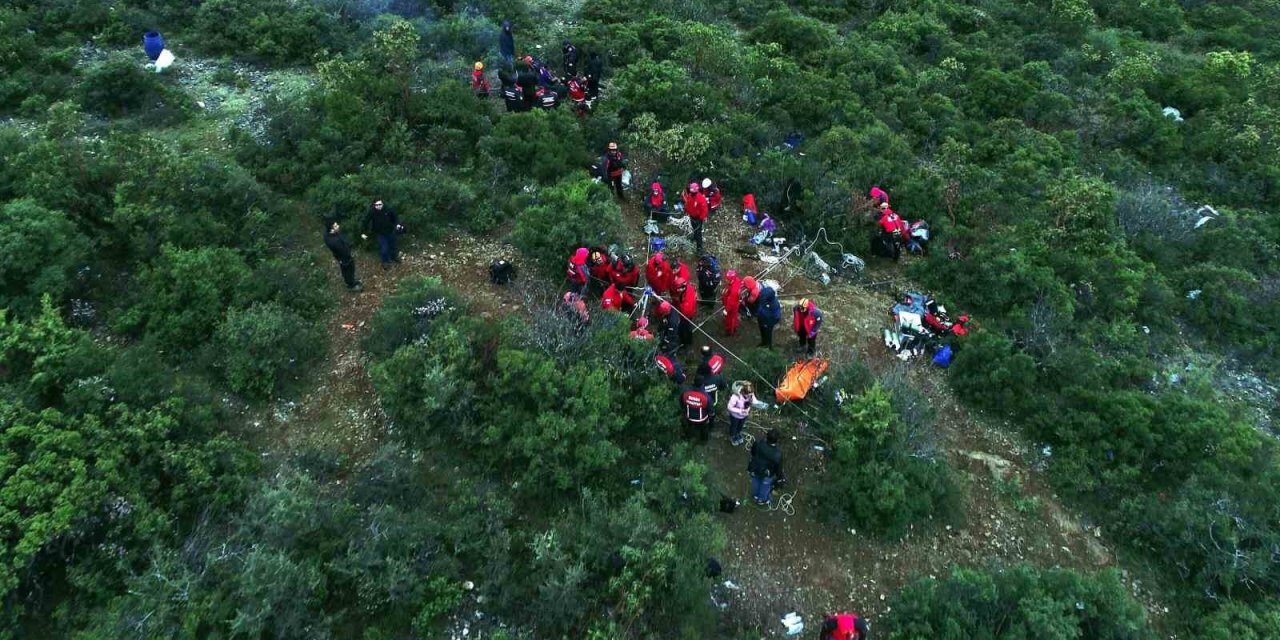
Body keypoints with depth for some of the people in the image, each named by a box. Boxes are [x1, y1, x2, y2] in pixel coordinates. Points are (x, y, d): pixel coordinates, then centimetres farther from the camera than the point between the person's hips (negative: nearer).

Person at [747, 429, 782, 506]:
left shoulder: (758, 443, -32)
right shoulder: (777, 454, -38)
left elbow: (752, 452, -9)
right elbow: (778, 467, -21)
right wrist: (778, 474, 1)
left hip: (754, 469, 3)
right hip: (766, 474, -3)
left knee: (755, 482, 33)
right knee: (765, 486, 30)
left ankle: (755, 496, 62)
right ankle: (761, 500, 57)